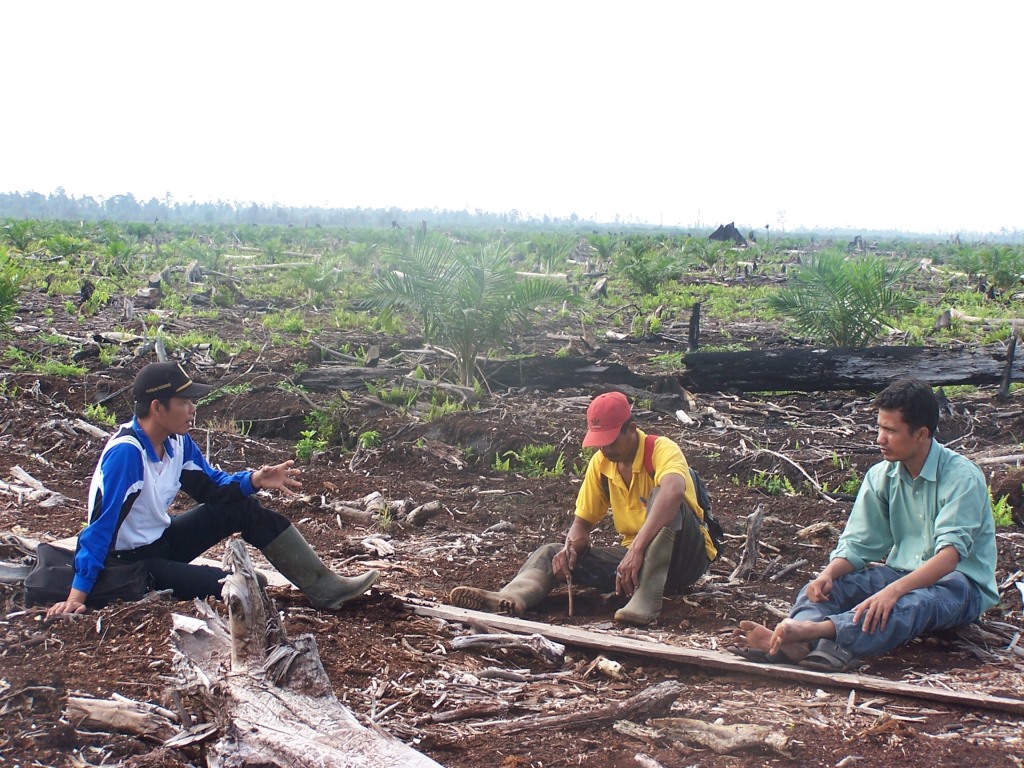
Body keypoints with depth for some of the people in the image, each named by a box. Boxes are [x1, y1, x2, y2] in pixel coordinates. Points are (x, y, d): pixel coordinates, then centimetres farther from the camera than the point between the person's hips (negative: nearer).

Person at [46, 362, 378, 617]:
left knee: (245, 509, -1)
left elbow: (210, 486, 8)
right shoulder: (126, 452, -29)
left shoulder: (177, 441, -5)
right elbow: (102, 525, -30)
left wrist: (254, 480, -11)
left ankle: (324, 588, 0)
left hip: (162, 540, 9)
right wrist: (77, 596, -31)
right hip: (130, 561, -9)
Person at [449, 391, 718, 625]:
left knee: (661, 497, -34)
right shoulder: (600, 463, 0)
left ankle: (646, 599, -45)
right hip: (637, 557, 6)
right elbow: (583, 522, 5)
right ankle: (511, 598, -44)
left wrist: (637, 549, -50)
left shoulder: (662, 449, -18)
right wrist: (570, 549, -19)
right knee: (552, 554, -12)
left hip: (686, 555, -6)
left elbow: (673, 491, -41)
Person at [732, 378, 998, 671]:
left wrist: (894, 589, -44)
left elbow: (949, 555, -28)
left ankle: (813, 630, -62)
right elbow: (858, 544, 0)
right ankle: (796, 643, -54)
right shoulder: (881, 476, 2)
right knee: (826, 586, -22)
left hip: (960, 583, -5)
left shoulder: (962, 478, -16)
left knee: (913, 602, -40)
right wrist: (828, 574, -23)